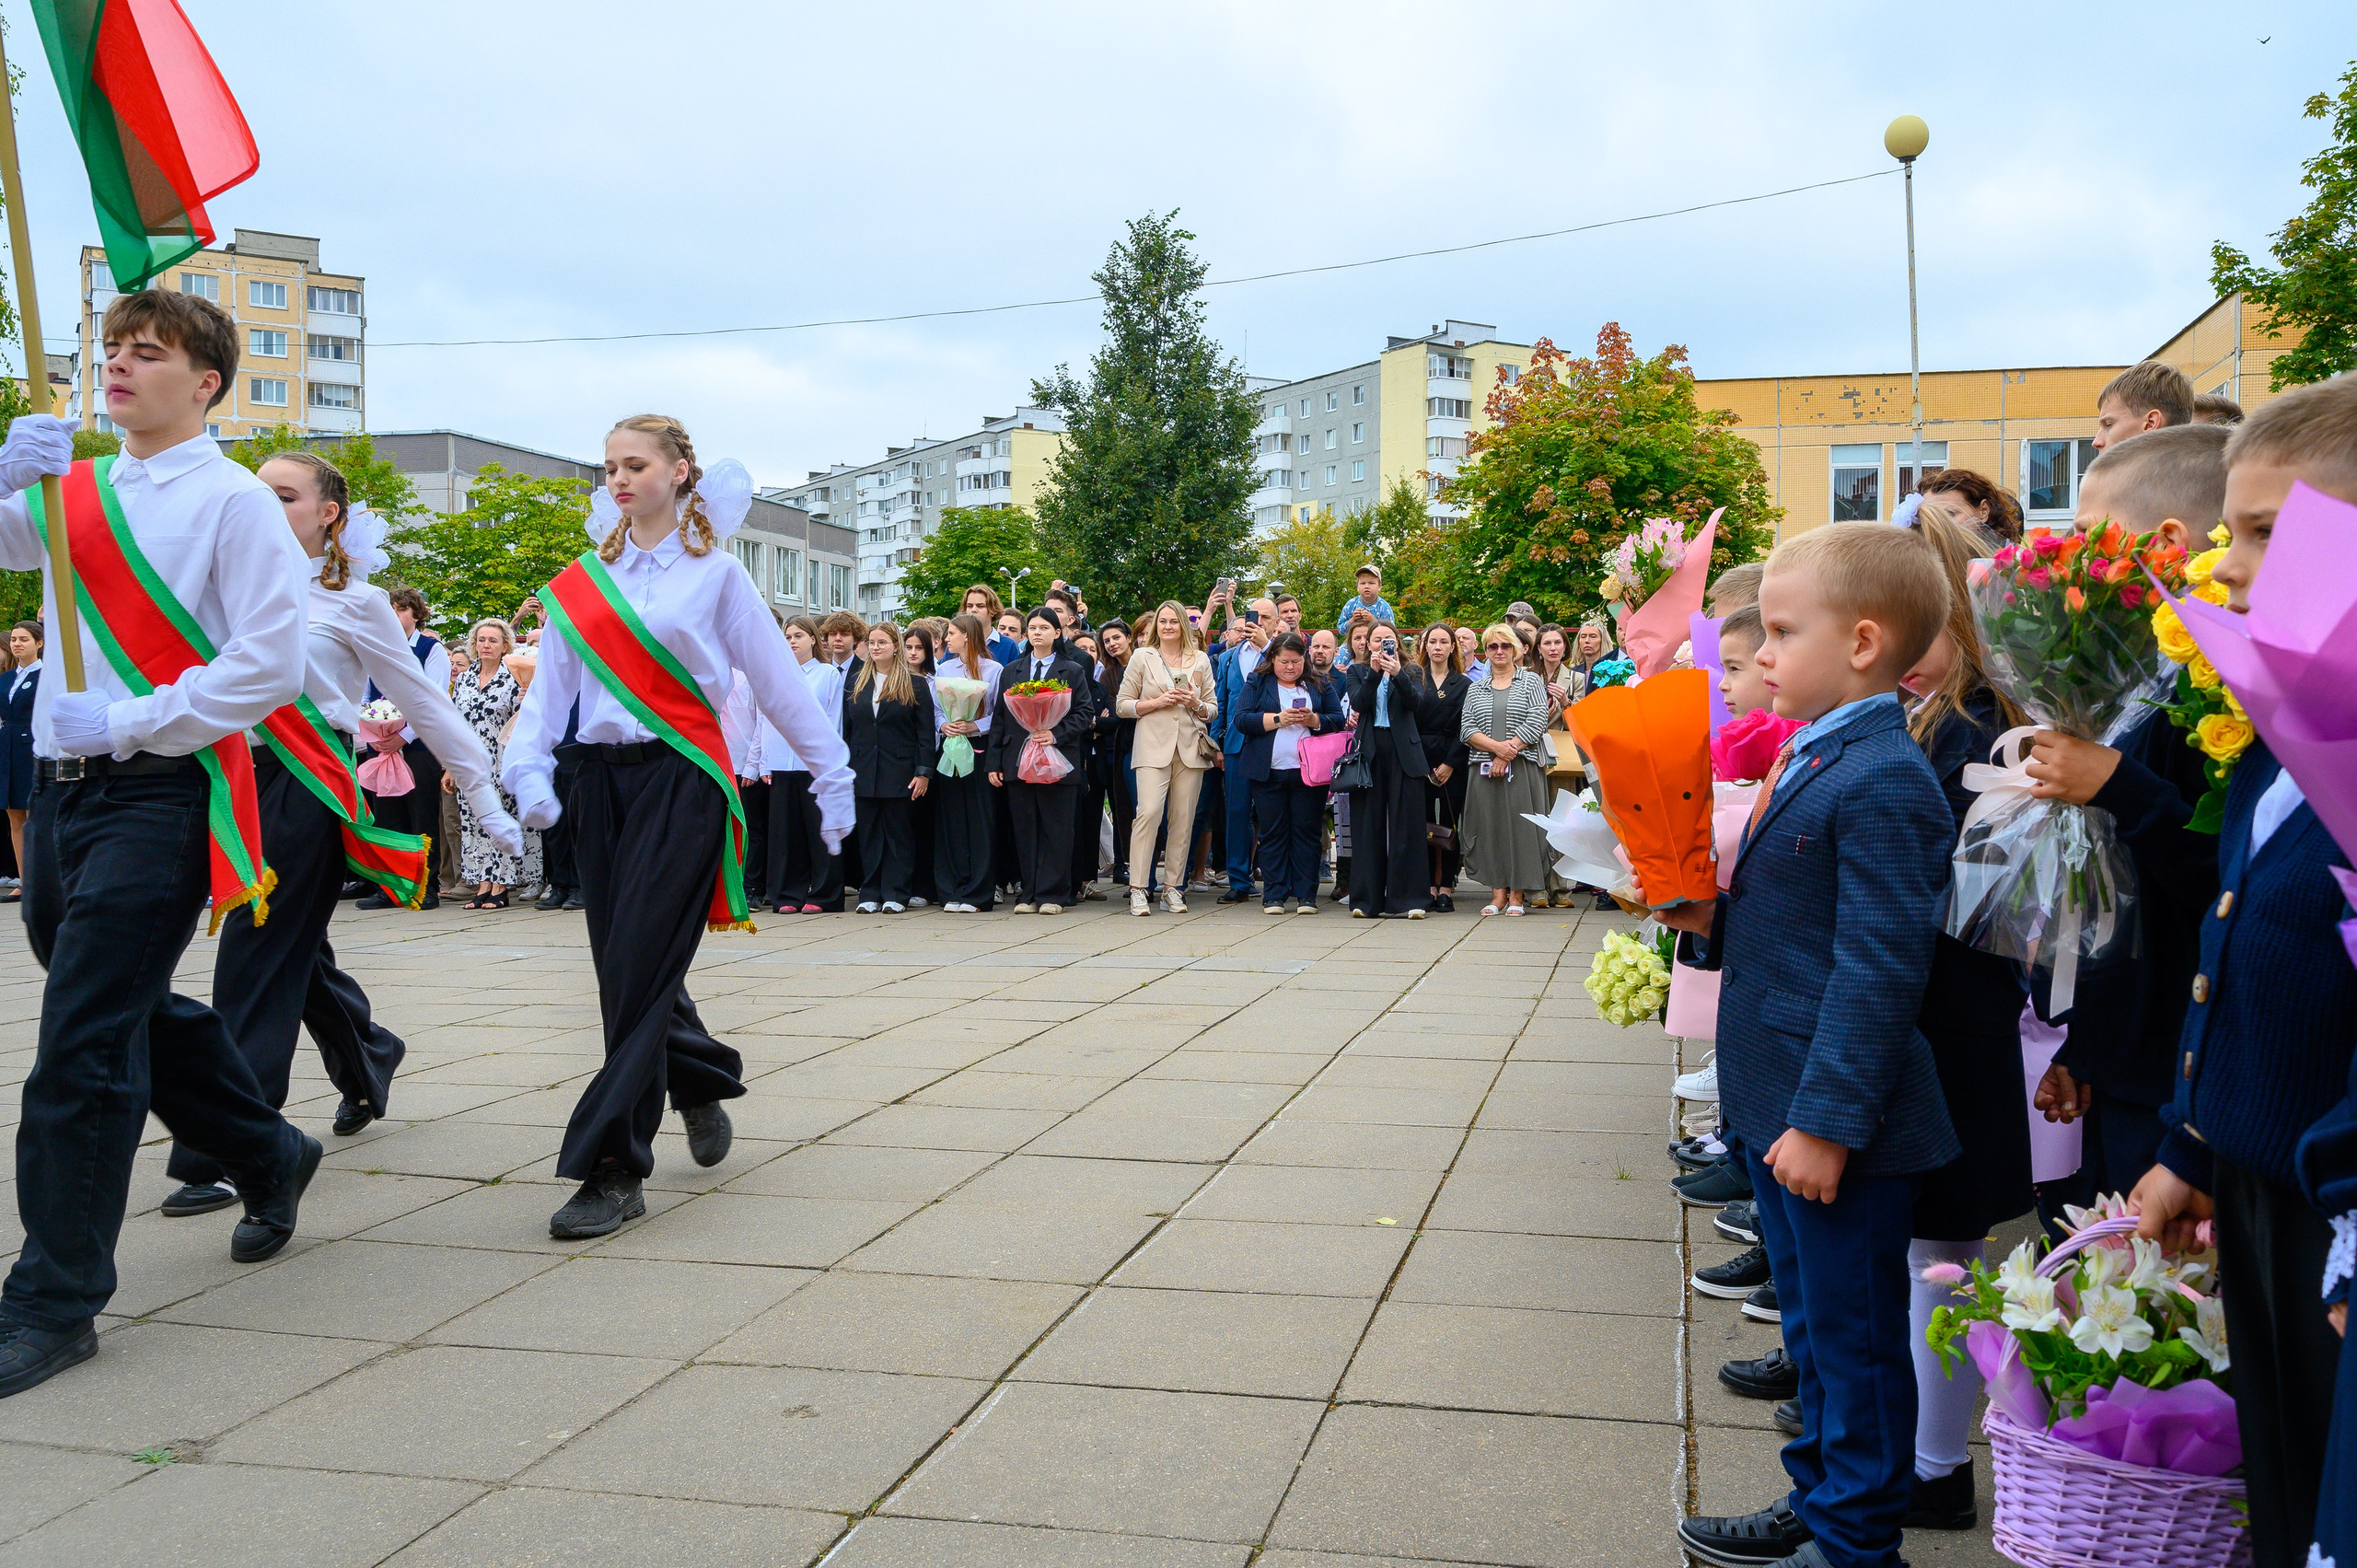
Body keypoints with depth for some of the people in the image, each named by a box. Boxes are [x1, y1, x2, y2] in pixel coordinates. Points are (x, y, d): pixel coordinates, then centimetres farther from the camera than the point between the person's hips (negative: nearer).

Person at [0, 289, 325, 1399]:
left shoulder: (234, 501, -6)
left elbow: (267, 665, -14)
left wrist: (124, 723, -18)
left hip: (160, 796, -7)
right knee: (131, 1013, 18)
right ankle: (268, 1157, 40)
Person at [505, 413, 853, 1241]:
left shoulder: (714, 573, 2)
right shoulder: (583, 581, 12)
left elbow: (778, 682, 5)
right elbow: (551, 683, 5)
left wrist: (832, 777, 7)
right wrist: (530, 770, -12)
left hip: (681, 779, -5)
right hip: (602, 778, 5)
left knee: (639, 973, -10)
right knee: (627, 968, 10)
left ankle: (613, 1171, -5)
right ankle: (702, 1085, 37)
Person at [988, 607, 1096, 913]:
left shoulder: (1073, 670, 8)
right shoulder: (1011, 672, 15)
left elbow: (1085, 712, 1)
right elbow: (999, 718, 12)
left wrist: (1057, 734, -15)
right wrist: (994, 762, 4)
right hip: (1018, 761, 3)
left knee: (1056, 830, -2)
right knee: (1025, 830, 4)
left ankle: (1052, 895, 4)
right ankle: (1029, 894, 11)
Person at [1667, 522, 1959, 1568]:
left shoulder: (1884, 783, -20)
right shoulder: (1811, 760, 11)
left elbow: (1878, 971, -24)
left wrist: (1825, 1122, -24)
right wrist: (1710, 920, 1)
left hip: (1838, 1125, -10)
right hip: (1781, 1108, 10)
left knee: (1854, 1338, 6)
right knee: (1812, 1322, 22)